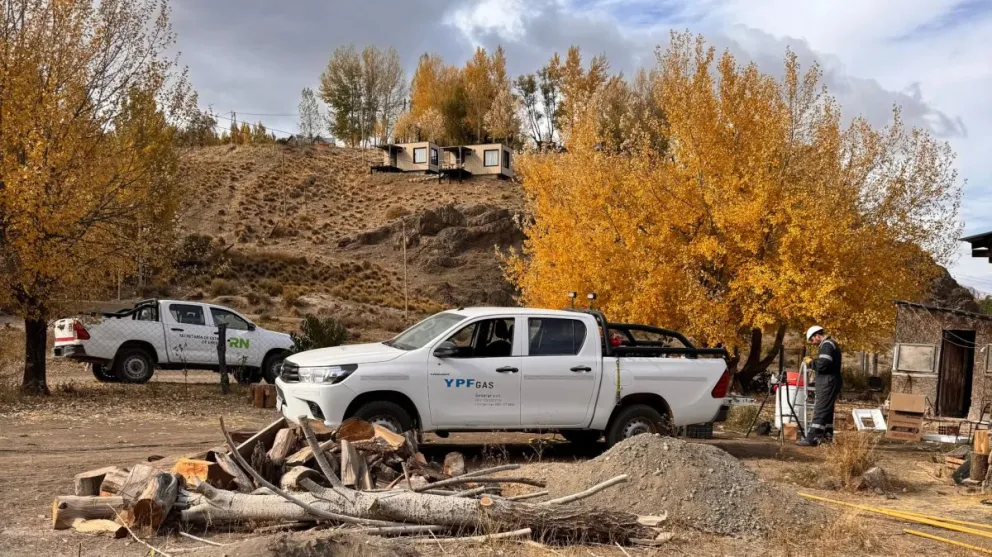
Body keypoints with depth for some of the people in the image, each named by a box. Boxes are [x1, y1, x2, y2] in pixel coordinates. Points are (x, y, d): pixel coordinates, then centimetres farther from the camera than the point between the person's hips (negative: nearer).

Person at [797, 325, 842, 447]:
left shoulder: (827, 345, -14)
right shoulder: (831, 344, 20)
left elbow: (822, 365, -23)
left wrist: (811, 362, -7)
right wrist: (814, 361, 13)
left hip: (827, 384, -11)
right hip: (830, 383, 11)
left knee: (820, 411, -13)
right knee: (827, 410, 16)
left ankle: (812, 438, -17)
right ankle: (827, 435, 22)